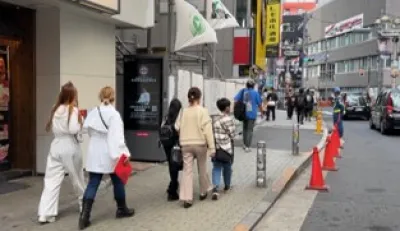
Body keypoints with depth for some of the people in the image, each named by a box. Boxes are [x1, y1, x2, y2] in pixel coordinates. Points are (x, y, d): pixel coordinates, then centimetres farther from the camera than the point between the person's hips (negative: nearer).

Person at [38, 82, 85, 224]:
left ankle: (45, 214, -5)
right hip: (70, 147, -4)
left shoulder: (55, 109, 8)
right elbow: (73, 130, -18)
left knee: (51, 180, 2)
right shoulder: (73, 110, -10)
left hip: (56, 146, 4)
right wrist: (80, 123, -3)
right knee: (77, 178, 15)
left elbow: (50, 128, 16)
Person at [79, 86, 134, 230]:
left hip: (95, 154, 5)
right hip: (110, 155, -4)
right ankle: (122, 209, 29)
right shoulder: (114, 114, -13)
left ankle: (84, 215, -8)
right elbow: (117, 136, -21)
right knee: (117, 181, 14)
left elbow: (89, 130, 10)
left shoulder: (93, 112, 5)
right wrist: (123, 153, -24)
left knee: (92, 184, 2)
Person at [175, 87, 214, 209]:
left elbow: (177, 127, 2)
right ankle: (203, 192, 33)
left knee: (187, 170, 3)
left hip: (186, 144, 2)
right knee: (202, 169, 17)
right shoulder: (203, 111, -8)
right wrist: (211, 147, -10)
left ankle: (186, 198, -5)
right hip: (200, 144, -2)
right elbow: (207, 129, -12)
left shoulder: (183, 111, 2)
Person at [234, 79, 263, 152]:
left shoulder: (242, 91, 1)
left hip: (244, 113, 3)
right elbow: (259, 104, 1)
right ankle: (247, 147, -4)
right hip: (252, 114, -3)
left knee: (245, 129, 19)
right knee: (250, 130, 1)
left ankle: (244, 144, 26)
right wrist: (261, 112, 14)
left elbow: (236, 100, -5)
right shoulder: (256, 93, -4)